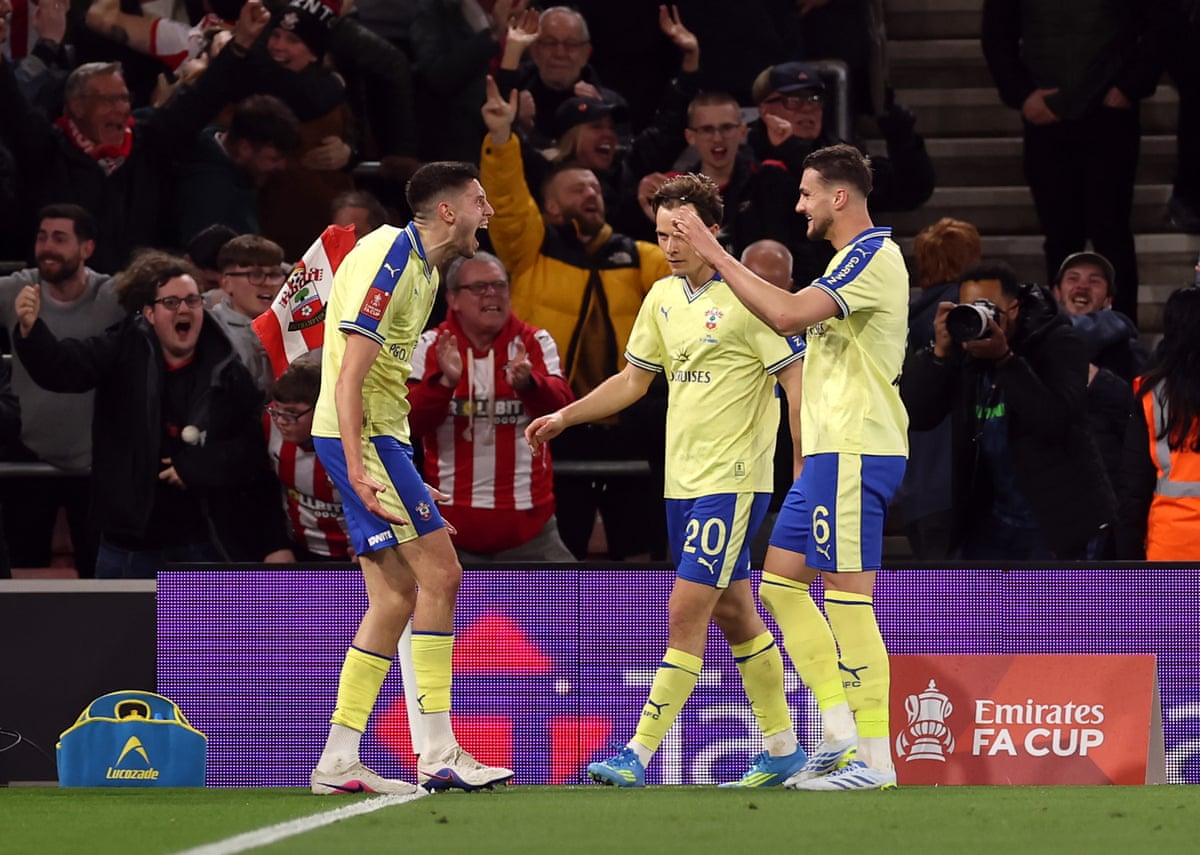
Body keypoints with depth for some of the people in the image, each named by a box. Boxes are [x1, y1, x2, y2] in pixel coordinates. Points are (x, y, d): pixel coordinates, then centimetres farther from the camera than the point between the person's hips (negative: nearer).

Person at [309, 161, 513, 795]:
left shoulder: (423, 267, 15)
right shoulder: (389, 257, -15)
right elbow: (350, 373, -21)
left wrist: (405, 473, 21)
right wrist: (357, 465, -28)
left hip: (378, 439, 10)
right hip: (360, 437, -10)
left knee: (396, 597, 7)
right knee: (440, 576, -11)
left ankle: (337, 762, 7)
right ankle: (438, 754, -9)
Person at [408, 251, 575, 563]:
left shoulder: (534, 342, 2)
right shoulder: (430, 347, 1)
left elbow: (560, 405, -15)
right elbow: (412, 420, -12)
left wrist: (527, 383, -37)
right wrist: (445, 382, -31)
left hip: (528, 520, 0)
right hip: (452, 520, 0)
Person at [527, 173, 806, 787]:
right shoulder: (663, 298, 10)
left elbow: (796, 379, -10)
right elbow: (634, 380, 20)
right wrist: (565, 416, 12)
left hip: (733, 481, -8)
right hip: (682, 481, 8)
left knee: (685, 613, -12)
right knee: (733, 615, 13)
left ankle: (638, 755, -14)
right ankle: (781, 749, 23)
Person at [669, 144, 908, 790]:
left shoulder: (873, 255, -14)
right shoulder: (852, 259, 19)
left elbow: (788, 315, -25)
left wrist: (716, 257, -19)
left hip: (855, 452, -11)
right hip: (829, 453, 11)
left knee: (848, 602, -9)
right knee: (779, 581, 10)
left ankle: (875, 759, -7)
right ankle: (840, 731, 10)